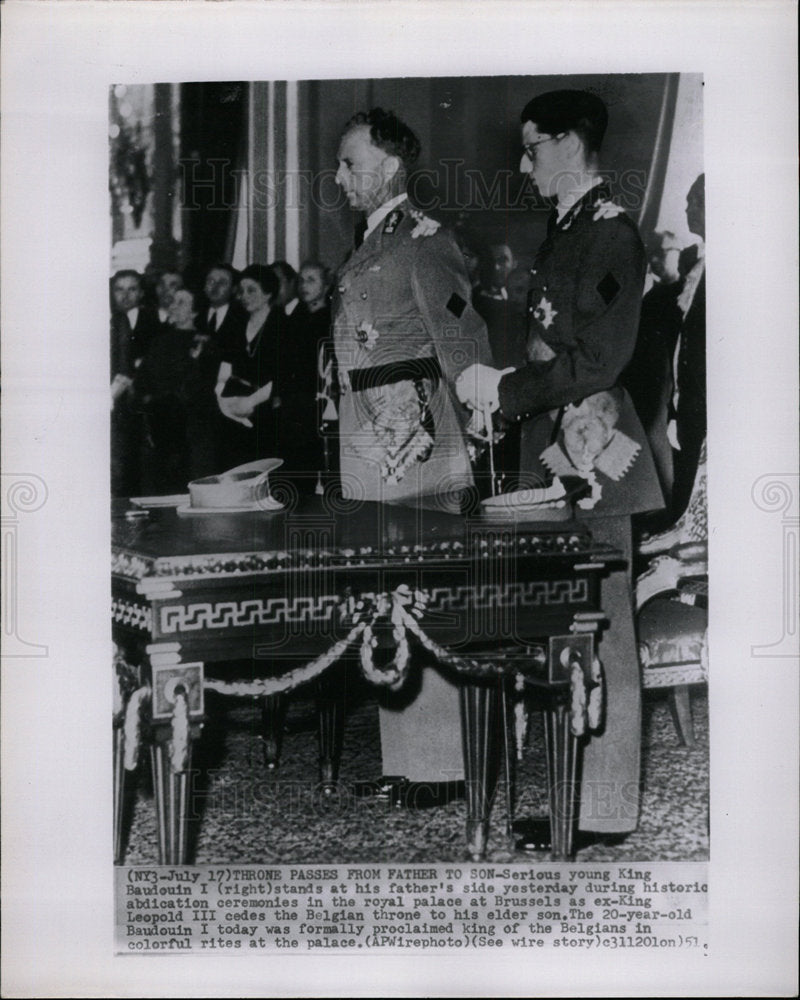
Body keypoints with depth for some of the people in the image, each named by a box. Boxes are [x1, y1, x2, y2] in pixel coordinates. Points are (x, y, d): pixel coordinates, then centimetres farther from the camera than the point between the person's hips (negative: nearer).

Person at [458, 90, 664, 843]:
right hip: (553, 447, 9)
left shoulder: (610, 234, -11)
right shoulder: (564, 229, 16)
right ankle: (568, 787, 23)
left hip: (591, 452, -9)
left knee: (600, 630, -2)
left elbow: (599, 359, -18)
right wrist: (501, 390, 9)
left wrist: (507, 389, -14)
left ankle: (604, 808, 7)